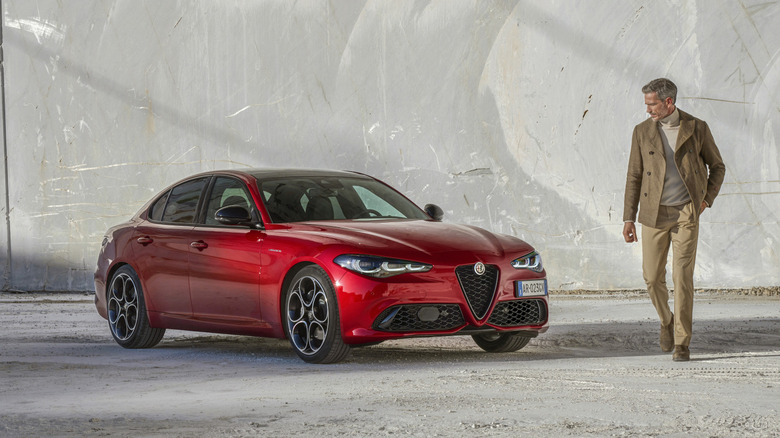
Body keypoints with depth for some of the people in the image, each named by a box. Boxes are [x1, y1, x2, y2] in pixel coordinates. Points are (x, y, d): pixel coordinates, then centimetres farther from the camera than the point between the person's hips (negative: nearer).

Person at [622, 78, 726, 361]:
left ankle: (682, 343, -4)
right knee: (653, 278, 3)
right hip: (654, 214, 2)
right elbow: (634, 176, 4)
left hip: (686, 213, -2)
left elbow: (717, 166, 10)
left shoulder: (697, 128, -3)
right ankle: (667, 320, 33)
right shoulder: (642, 132, 1)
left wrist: (706, 200, -1)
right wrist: (628, 218, 1)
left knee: (682, 276, -10)